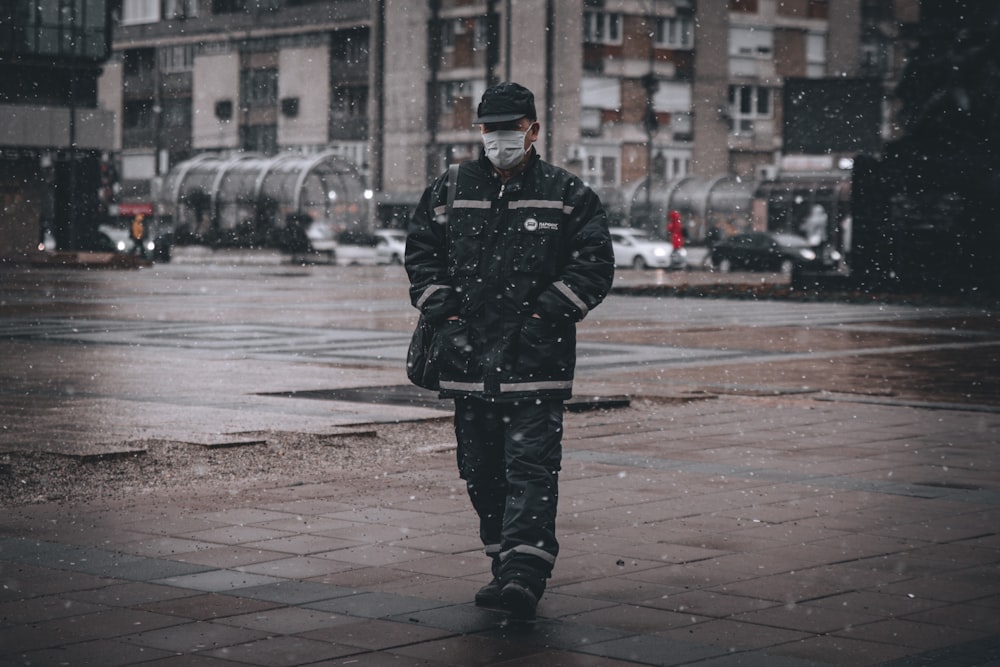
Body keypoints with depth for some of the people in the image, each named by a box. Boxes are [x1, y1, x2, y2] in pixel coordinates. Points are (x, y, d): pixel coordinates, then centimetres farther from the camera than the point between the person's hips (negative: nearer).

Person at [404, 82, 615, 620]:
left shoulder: (567, 195, 3)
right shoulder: (449, 191, 11)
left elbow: (594, 264, 1)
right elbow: (420, 252, 15)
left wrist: (548, 315, -9)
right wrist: (442, 311, 1)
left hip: (536, 359, -4)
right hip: (469, 355, 4)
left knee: (531, 467, -11)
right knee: (482, 471, 9)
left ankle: (524, 576, -17)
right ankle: (506, 565, 22)